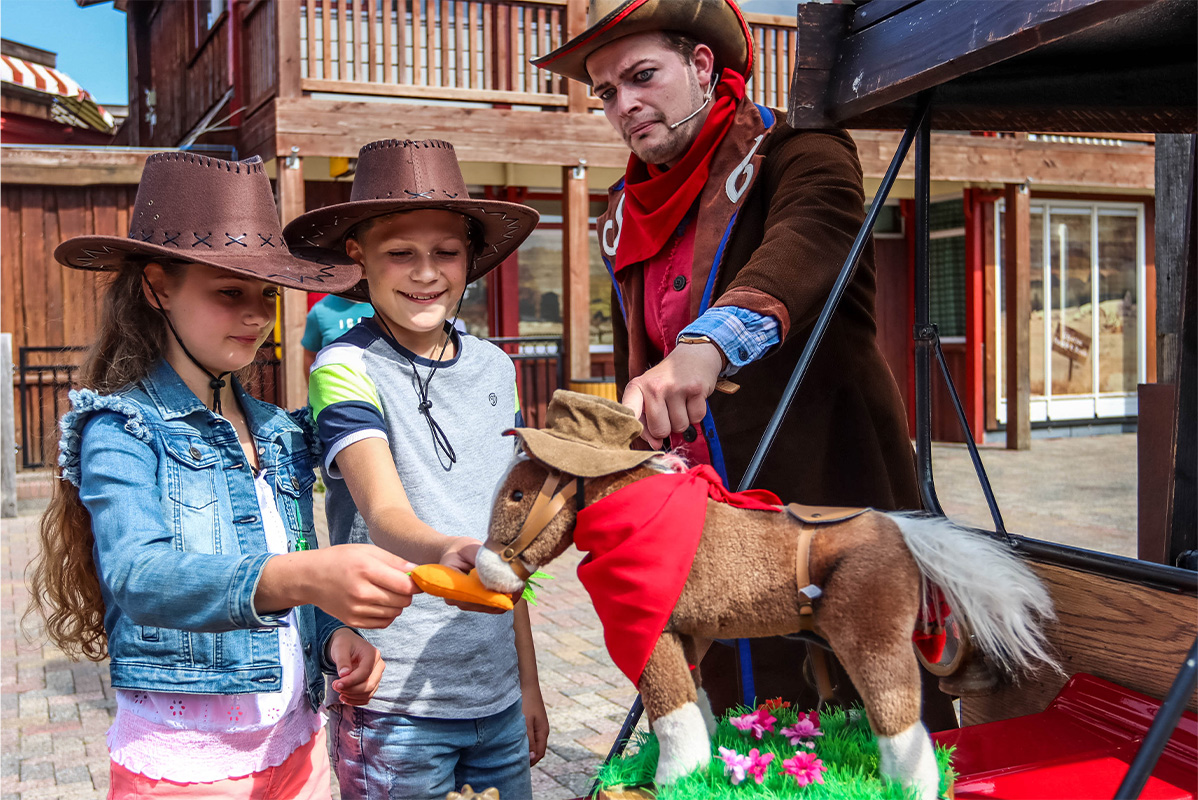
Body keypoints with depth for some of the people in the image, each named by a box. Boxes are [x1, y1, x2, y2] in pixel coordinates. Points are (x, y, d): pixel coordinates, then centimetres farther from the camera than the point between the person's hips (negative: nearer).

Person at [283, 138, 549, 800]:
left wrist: (527, 681, 13)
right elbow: (384, 516, -24)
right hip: (395, 702, -5)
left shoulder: (495, 368, 6)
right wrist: (448, 552, -46)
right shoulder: (346, 368, -10)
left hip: (497, 697, 5)